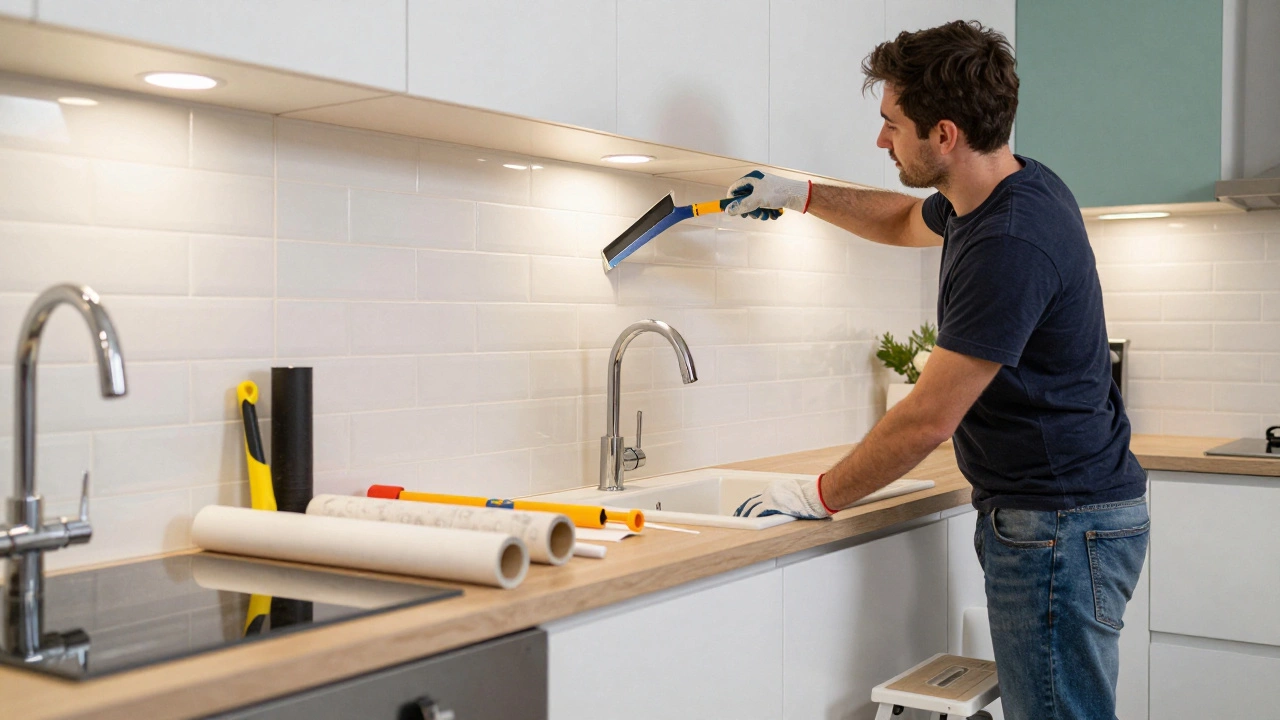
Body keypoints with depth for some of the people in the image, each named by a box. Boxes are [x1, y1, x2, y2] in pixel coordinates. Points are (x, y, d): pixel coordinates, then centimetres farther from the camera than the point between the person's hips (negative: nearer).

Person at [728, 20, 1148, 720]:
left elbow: (929, 419, -22)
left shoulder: (1011, 244, -25)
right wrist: (801, 194, 26)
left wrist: (819, 496, -10)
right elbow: (907, 221, 31)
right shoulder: (1015, 186, 7)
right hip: (1044, 512, 10)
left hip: (1062, 524, -10)